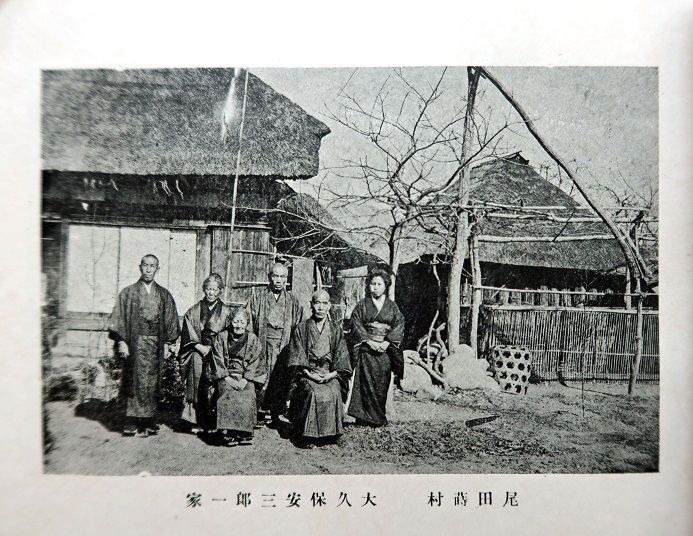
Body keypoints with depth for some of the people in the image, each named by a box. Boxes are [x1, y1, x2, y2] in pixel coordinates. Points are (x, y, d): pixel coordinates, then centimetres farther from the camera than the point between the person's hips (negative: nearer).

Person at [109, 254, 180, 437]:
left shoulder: (164, 295, 9)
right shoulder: (128, 293, 4)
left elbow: (171, 321, 10)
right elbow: (118, 319, 0)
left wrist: (168, 343, 4)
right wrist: (121, 341, -9)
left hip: (156, 343, 2)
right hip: (135, 343, -2)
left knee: (152, 383, 4)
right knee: (135, 382, -2)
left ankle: (147, 422, 14)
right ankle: (134, 422, 6)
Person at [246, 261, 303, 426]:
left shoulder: (292, 301, 13)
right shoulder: (257, 298, 9)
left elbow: (299, 327, 12)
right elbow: (247, 323, 4)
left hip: (284, 347, 1)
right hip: (263, 345, -1)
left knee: (281, 380, -1)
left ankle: (276, 414, 11)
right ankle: (260, 413, 5)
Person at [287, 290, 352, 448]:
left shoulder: (336, 329, 13)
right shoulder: (300, 329, 8)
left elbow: (342, 358, 6)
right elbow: (297, 358, 1)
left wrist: (331, 374, -11)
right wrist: (309, 374, -15)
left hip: (330, 374, 1)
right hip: (307, 373, -1)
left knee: (333, 393, -29)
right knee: (312, 393, -31)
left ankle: (331, 433, -12)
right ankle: (307, 436, -18)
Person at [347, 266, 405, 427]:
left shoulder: (392, 306, 10)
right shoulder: (362, 305, 5)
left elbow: (399, 325, 2)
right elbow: (356, 325, -3)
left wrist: (387, 342, -11)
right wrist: (369, 341, -14)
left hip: (385, 350, 2)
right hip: (366, 349, -2)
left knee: (382, 384, 3)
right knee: (366, 383, -7)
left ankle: (379, 416, 13)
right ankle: (365, 417, -1)